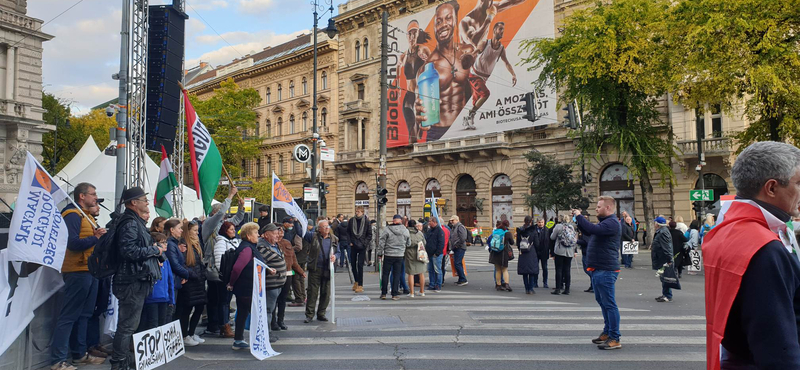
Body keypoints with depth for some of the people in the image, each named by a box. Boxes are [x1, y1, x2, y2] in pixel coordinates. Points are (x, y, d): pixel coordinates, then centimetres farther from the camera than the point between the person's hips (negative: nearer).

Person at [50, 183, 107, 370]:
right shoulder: (73, 215, -11)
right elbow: (73, 243, -23)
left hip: (89, 271, 10)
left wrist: (101, 235, 3)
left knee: (84, 314, 14)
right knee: (69, 316, -7)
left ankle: (79, 354, 23)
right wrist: (95, 238, -16)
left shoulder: (87, 216, 19)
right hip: (78, 272, -10)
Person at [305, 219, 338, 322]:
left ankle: (321, 314, 22)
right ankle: (309, 315, 10)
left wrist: (335, 256, -4)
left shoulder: (334, 239, 8)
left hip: (327, 270, 3)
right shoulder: (313, 237, -1)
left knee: (326, 293, 8)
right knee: (312, 292, 1)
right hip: (315, 269, -3)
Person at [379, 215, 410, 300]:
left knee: (385, 274, 8)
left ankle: (383, 293, 12)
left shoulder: (386, 229, -8)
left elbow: (381, 243, -5)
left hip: (388, 255, -1)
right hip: (400, 255, 2)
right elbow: (408, 243, 10)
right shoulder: (405, 230, 0)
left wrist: (380, 253, 4)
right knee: (397, 275, 7)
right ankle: (395, 294, 7)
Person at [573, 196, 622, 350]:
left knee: (609, 304, -7)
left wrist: (579, 216, -19)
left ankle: (614, 339, -3)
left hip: (606, 271, -11)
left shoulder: (612, 223, -17)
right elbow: (588, 232, 25)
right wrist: (578, 219, 11)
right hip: (599, 269, 11)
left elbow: (593, 229, -32)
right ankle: (607, 333, 30)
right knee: (602, 302, 19)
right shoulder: (606, 222, 18)